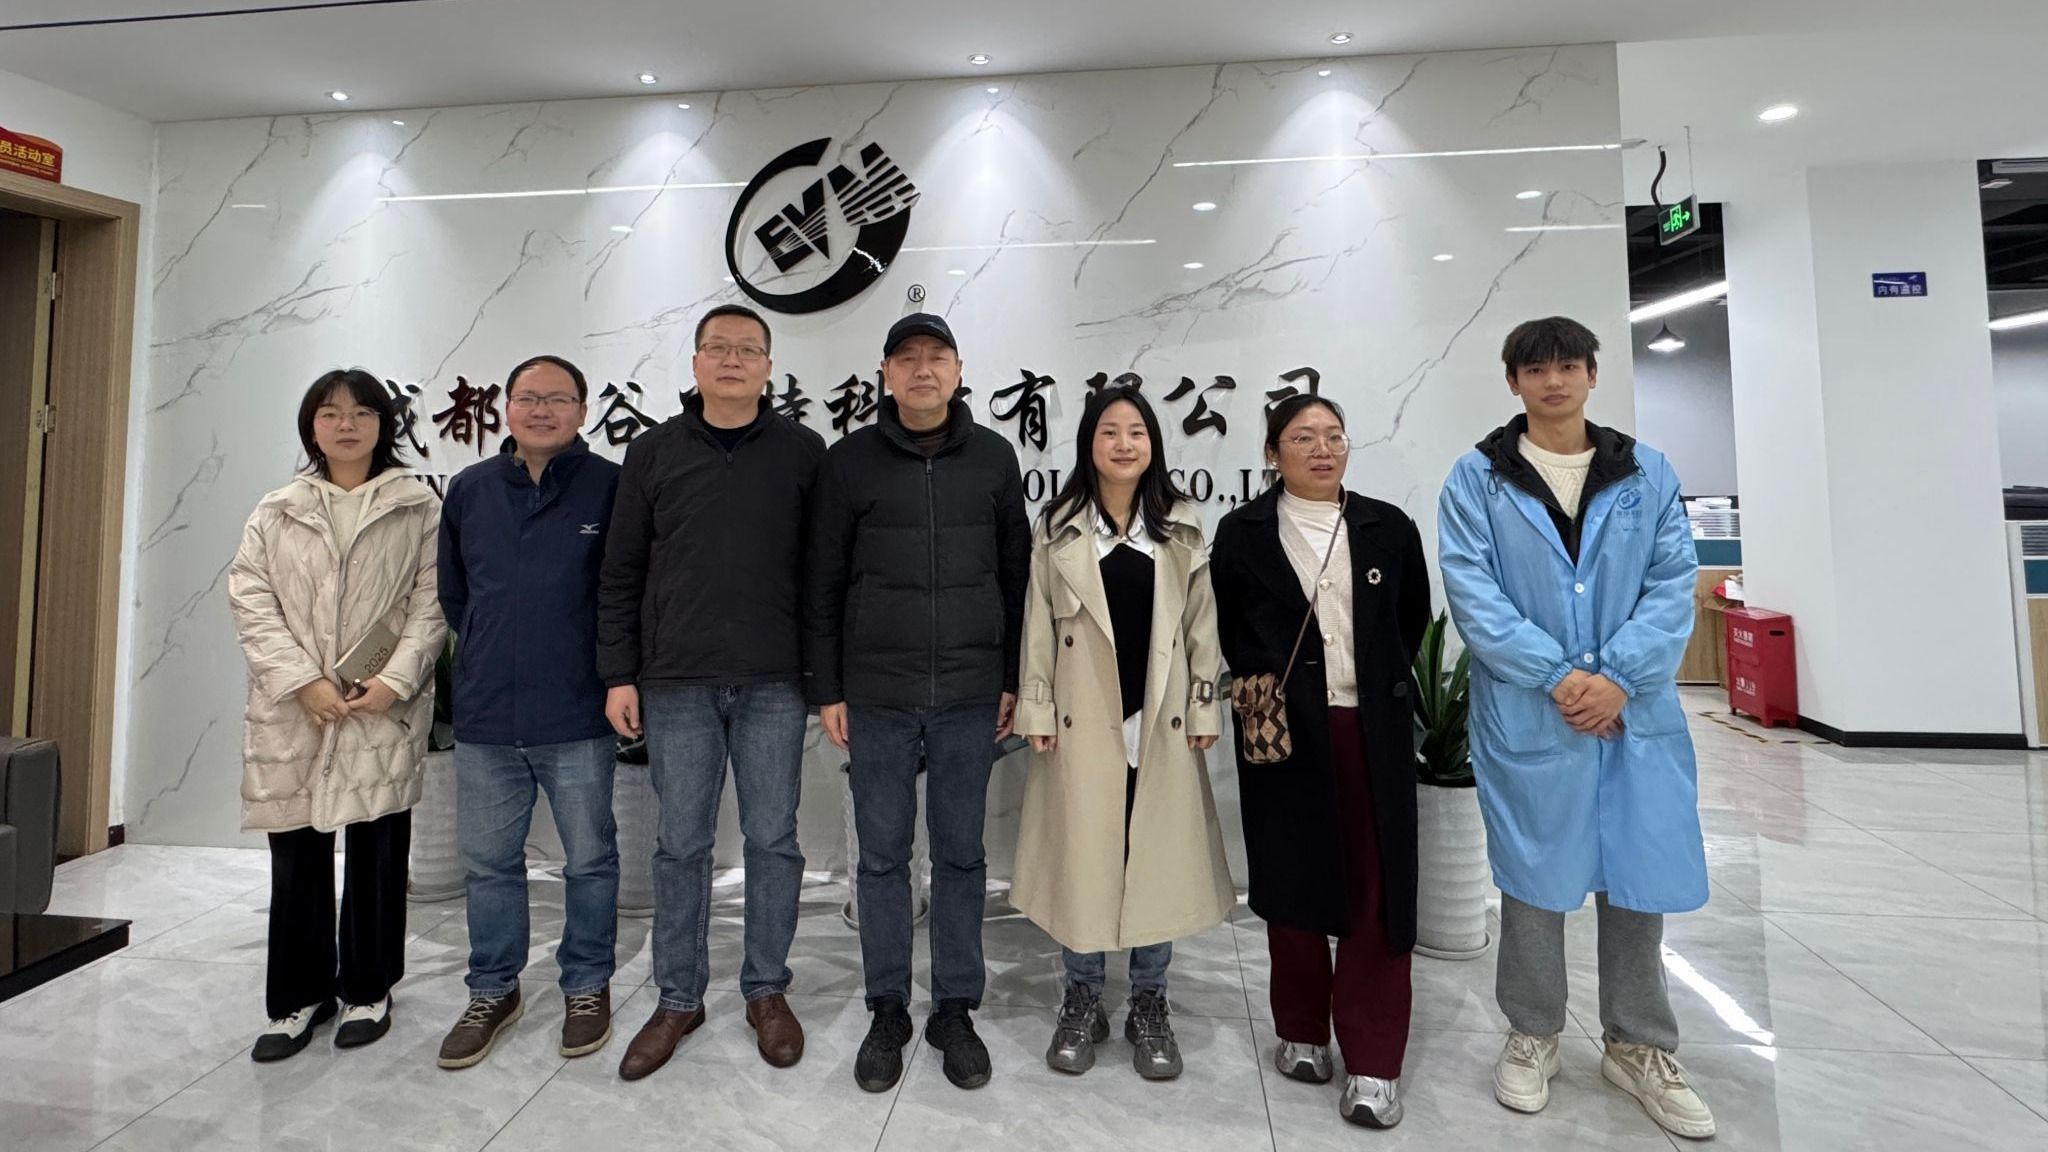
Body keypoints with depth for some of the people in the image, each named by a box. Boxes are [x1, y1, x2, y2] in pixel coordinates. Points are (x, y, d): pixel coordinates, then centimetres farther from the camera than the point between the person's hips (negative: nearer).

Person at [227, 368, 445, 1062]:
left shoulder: (419, 508, 3)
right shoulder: (276, 512, 11)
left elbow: (432, 604, -2)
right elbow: (249, 599, 3)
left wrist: (395, 680, -13)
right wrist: (303, 680, -10)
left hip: (385, 708, -2)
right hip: (293, 712, 3)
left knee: (378, 854, 5)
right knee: (297, 858, 9)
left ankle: (367, 990, 21)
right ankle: (299, 997, 25)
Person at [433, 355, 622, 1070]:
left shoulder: (610, 487, -6)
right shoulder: (469, 489, 7)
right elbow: (452, 593, 17)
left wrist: (606, 668, 0)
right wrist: (493, 655, 13)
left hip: (578, 720, -4)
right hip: (484, 718, 4)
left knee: (590, 861, 10)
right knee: (488, 864, 16)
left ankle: (587, 988, 29)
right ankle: (493, 991, 35)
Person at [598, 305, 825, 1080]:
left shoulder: (803, 451, 3)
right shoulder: (652, 454, 7)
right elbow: (621, 574, 8)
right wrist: (619, 675, 4)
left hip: (774, 684, -1)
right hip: (677, 683, 1)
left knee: (773, 839, 8)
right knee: (681, 844, 10)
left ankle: (767, 991, 26)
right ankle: (678, 999, 28)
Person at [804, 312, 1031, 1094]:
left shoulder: (993, 457, 5)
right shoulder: (849, 461, 1)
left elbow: (1017, 574, 7)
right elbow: (822, 583, 3)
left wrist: (1015, 679, 4)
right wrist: (827, 688, 1)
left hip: (971, 696, 1)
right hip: (877, 695, 0)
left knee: (960, 854, 11)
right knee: (882, 856, 10)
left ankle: (956, 1010, 28)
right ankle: (887, 1011, 28)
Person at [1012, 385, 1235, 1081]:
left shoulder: (1181, 528, 7)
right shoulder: (1058, 528, 4)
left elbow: (1201, 626, 6)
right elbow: (1038, 626, 2)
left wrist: (1204, 709, 1)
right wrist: (1036, 711, -3)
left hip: (1161, 721, 1)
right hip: (1083, 720, -1)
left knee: (1158, 859, 8)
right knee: (1081, 856, 6)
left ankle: (1150, 1005, 27)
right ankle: (1082, 1002, 26)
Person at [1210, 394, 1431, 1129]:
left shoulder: (1388, 528, 5)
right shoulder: (1242, 532, 2)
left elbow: (1414, 619, 15)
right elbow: (1229, 627, 8)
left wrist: (1385, 684, 9)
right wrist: (1260, 688, -2)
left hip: (1372, 730, 1)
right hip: (1283, 727, -1)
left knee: (1376, 889, 2)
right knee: (1293, 881, 9)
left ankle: (1374, 1062, 13)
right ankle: (1301, 1031, 27)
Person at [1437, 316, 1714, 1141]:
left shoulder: (1647, 473, 8)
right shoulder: (1477, 478, 0)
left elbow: (1673, 583, 1)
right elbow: (1471, 591, -8)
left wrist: (1618, 677, -13)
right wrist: (1557, 675, -15)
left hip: (1636, 710, 3)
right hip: (1525, 713, -2)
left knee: (1640, 876, 11)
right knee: (1534, 877, 10)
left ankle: (1639, 1048, 32)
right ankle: (1533, 1037, 30)